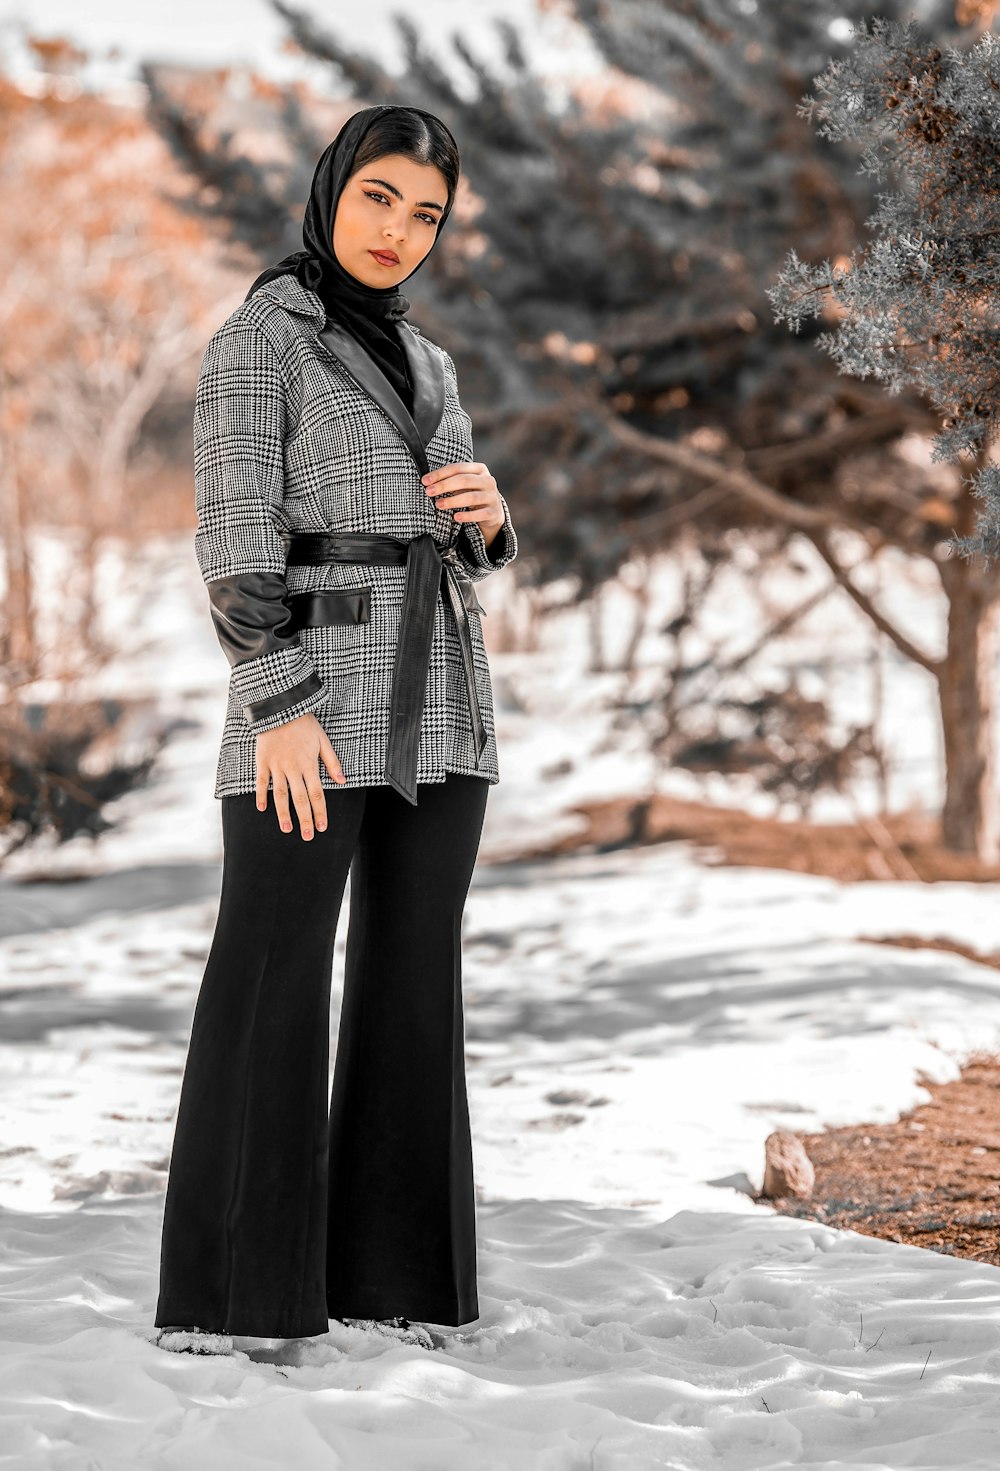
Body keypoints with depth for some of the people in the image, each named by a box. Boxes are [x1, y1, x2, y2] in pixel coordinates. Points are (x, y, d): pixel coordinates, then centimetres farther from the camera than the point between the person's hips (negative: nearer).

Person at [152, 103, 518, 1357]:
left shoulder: (424, 363, 18)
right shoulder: (256, 340, -3)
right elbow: (234, 535, -12)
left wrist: (490, 513, -2)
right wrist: (281, 708, -21)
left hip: (436, 698, 7)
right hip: (313, 688, -7)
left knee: (412, 984, 4)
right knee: (268, 987, -8)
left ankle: (381, 1274, 10)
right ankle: (223, 1290, -2)